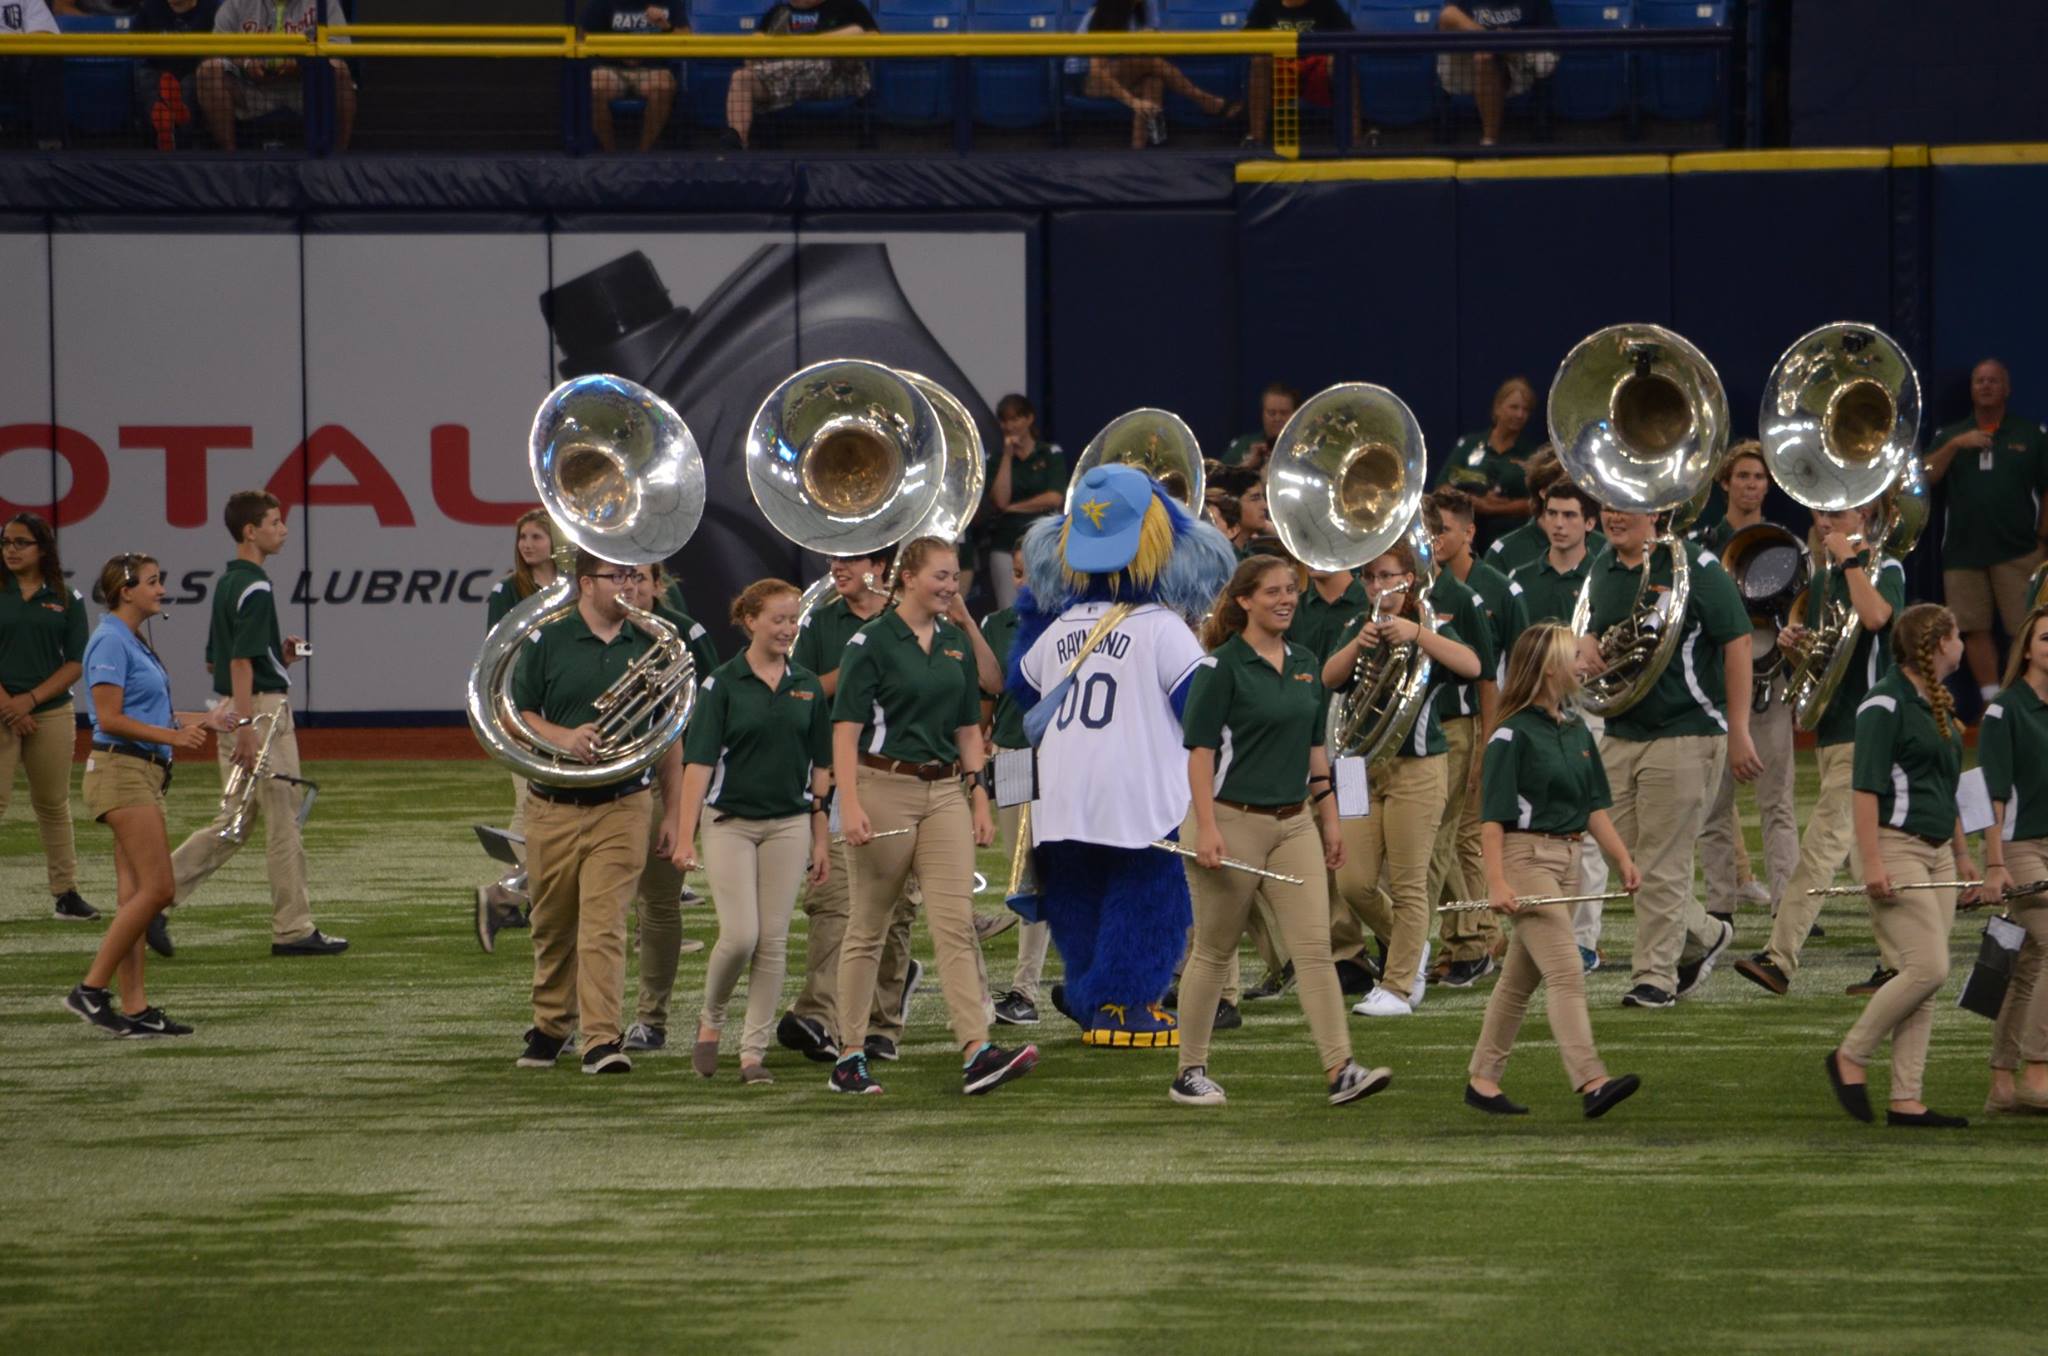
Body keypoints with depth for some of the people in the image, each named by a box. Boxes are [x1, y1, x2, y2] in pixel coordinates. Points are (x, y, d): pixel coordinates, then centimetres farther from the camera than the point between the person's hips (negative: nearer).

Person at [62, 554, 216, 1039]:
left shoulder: (134, 643, 17)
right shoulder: (111, 642, -13)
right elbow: (110, 718, -18)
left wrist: (180, 723, 9)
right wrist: (169, 735, -18)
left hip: (144, 773, 10)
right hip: (120, 771, -10)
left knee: (136, 894, 6)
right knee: (155, 889, -13)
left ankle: (135, 1008, 5)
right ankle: (91, 990, -10)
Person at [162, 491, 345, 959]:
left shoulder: (227, 584, 15)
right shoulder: (254, 588, -15)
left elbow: (215, 659, 21)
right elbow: (240, 662, -21)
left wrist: (279, 653, 14)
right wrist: (246, 726, -26)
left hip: (232, 709, 10)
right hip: (261, 707, -10)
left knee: (234, 823, 12)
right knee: (283, 820, -2)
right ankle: (292, 929, 2)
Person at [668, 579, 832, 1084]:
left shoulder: (807, 687, 8)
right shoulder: (721, 684, -3)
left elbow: (819, 768, 11)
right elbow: (699, 762, -7)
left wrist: (821, 839, 8)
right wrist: (684, 835, -14)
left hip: (789, 824, 3)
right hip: (730, 822, -3)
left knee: (773, 941, 0)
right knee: (739, 935, -11)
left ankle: (754, 1051, 5)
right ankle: (710, 1020, 15)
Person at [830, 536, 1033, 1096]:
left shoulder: (956, 644, 12)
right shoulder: (872, 642, -6)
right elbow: (846, 728, -11)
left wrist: (979, 798, 11)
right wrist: (850, 806, -20)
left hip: (944, 791, 5)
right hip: (885, 786, -5)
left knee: (956, 924, -7)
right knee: (868, 928, 3)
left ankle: (978, 1052, -17)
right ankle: (850, 1056, 11)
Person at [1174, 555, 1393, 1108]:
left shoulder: (1305, 665, 12)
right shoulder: (1222, 667, -8)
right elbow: (1200, 751, -11)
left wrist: (1329, 818, 16)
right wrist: (1206, 829, -19)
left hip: (1293, 821, 5)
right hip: (1234, 819, -5)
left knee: (1314, 947, -5)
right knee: (1214, 952, 4)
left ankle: (1340, 1070, -11)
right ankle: (1190, 1073, 15)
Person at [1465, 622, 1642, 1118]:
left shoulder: (1576, 730, 12)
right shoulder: (1513, 734, -12)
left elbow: (1594, 804, 17)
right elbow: (1493, 815, -14)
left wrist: (1622, 858, 7)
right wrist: (1496, 882, -21)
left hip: (1567, 856, 8)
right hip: (1525, 855, -8)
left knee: (1521, 977, 13)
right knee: (1566, 974, -16)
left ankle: (1482, 1079, 20)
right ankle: (1591, 1082, -24)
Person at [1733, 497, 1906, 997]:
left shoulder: (1886, 572, -8)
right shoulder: (1824, 580, 16)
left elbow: (1875, 616, -30)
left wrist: (1849, 558, -21)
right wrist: (1794, 641, 1)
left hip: (1865, 730, -9)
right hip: (1828, 727, 9)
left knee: (1824, 842, -15)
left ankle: (1780, 957, -21)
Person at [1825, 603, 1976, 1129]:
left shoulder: (1938, 706, 17)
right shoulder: (1885, 705, -10)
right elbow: (1865, 788, -16)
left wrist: (1963, 853, 25)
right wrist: (1872, 862, -22)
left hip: (1935, 850, 9)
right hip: (1896, 845, -9)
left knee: (1924, 976, 4)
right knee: (1928, 967, -16)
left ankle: (1905, 1100, 4)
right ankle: (1851, 1056, 0)